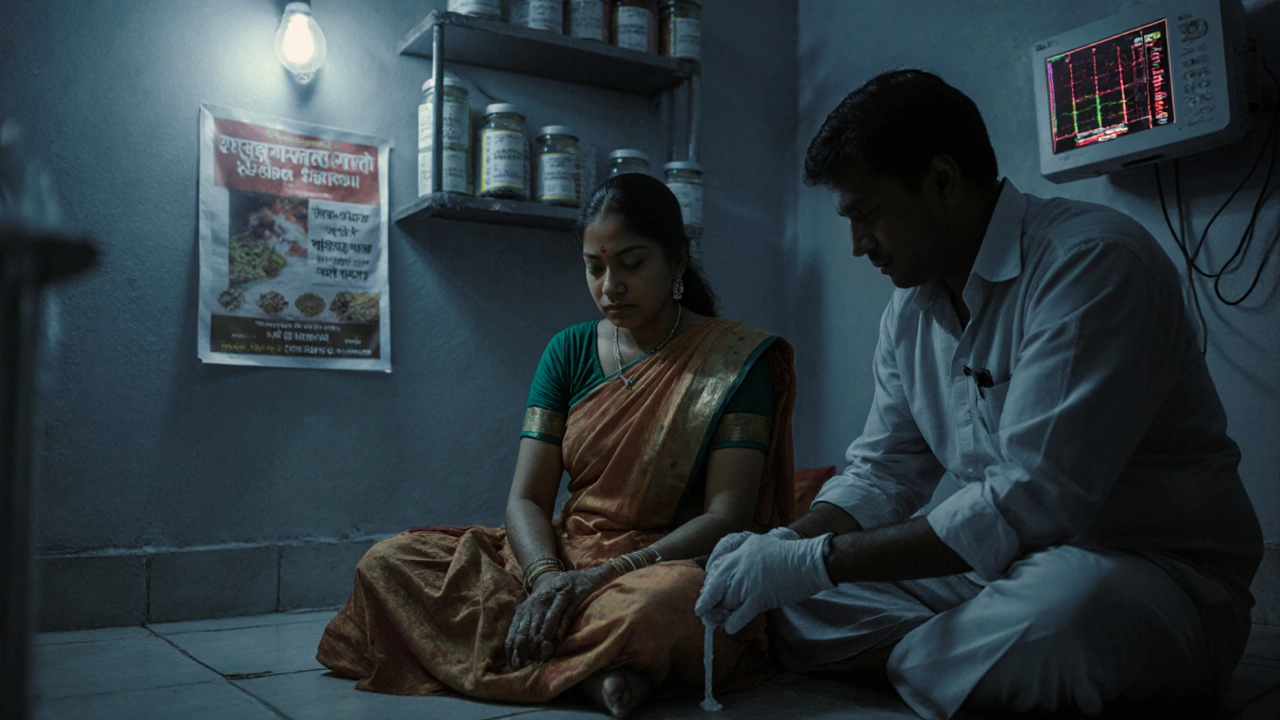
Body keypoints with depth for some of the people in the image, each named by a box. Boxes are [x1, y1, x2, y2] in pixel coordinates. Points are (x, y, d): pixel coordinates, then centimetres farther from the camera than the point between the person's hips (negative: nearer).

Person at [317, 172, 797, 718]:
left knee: (663, 604, -43)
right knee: (388, 563, -16)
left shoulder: (734, 359, -3)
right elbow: (526, 498, 3)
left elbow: (728, 517, -11)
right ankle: (590, 669, -23)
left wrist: (607, 574, -23)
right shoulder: (570, 351, 9)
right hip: (562, 557, 6)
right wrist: (546, 577, -19)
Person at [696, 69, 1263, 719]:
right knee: (777, 598, -4)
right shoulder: (910, 309, 6)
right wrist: (785, 546, -10)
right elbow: (882, 473, 11)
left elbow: (1033, 503, -27)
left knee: (1051, 613, -41)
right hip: (999, 565, 7)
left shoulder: (1092, 262, -21)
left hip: (1162, 572, -7)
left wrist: (817, 560, -25)